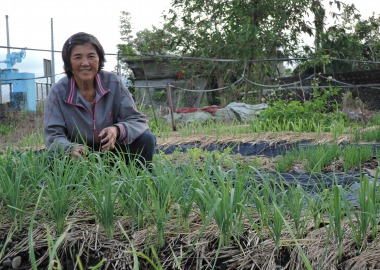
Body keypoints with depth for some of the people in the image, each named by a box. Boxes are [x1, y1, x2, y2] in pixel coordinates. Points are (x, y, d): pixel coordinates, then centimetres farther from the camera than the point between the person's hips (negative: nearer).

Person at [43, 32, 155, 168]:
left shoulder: (113, 82, -10)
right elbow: (53, 136, -16)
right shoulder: (58, 92, -12)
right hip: (80, 157, -1)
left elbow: (138, 120, -11)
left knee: (146, 138, -22)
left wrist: (117, 130, -35)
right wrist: (71, 149, -40)